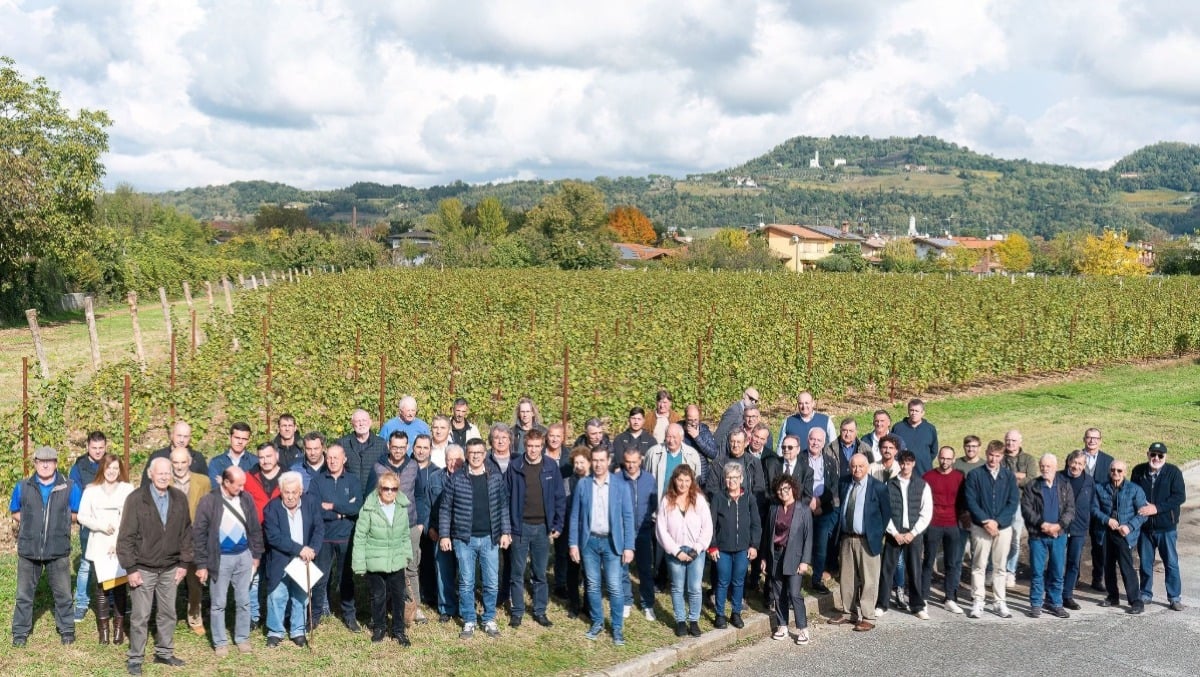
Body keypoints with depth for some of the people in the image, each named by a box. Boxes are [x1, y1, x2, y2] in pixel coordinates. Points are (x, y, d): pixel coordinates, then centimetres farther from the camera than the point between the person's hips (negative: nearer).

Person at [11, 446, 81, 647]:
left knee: (63, 594, 8)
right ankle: (20, 632, 21)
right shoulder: (23, 488, 1)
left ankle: (67, 630, 21)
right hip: (28, 549, 1)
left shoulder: (69, 488, -3)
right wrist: (30, 521, -2)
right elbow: (15, 512, 12)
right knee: (24, 593, 9)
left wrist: (60, 520, -6)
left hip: (58, 550, -1)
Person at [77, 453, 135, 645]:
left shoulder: (128, 489, 1)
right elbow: (82, 516, 4)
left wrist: (119, 541, -10)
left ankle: (119, 627, 8)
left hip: (122, 547, -1)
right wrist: (102, 526, -10)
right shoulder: (91, 490, 5)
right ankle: (103, 628, 10)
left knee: (120, 587, 0)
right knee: (101, 586, 2)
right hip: (99, 547, 1)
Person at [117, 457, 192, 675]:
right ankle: (135, 658, 16)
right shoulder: (136, 499, -11)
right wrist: (131, 568, -12)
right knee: (140, 616, 4)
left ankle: (164, 653, 28)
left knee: (168, 614, 13)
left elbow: (186, 532, 7)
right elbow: (126, 536, -10)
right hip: (143, 568, -4)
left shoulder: (179, 499, 1)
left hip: (170, 569, 4)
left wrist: (184, 563, 4)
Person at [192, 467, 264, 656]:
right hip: (220, 559, -3)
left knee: (244, 601, 12)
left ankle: (242, 638, 26)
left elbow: (255, 528, 8)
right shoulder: (209, 502, -13)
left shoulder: (246, 498, -2)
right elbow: (199, 534, -10)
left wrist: (256, 554, 9)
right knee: (218, 604, 7)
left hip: (244, 556, 3)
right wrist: (202, 564, -10)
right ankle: (220, 642, 20)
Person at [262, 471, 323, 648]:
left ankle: (298, 631, 26)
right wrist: (299, 549, -26)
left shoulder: (312, 502, -8)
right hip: (279, 561, -2)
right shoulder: (271, 508, -15)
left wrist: (312, 550, -23)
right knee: (276, 597, 4)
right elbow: (273, 537, -21)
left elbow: (319, 528, -7)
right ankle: (275, 632, 22)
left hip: (303, 560, 2)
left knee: (301, 596, 12)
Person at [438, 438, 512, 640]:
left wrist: (505, 532, 1)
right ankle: (468, 622, 17)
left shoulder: (496, 478, 3)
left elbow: (503, 507, 7)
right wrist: (444, 535, -5)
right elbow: (445, 509, 0)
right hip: (464, 539, -1)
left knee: (492, 583, 5)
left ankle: (489, 620, 20)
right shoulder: (456, 479, -3)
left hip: (489, 538, 1)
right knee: (466, 583, 6)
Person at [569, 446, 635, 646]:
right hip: (589, 541, 2)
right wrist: (573, 544, -1)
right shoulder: (582, 485, 1)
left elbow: (627, 518, -2)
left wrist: (628, 547, -7)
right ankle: (597, 623, 24)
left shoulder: (621, 486, -2)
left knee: (615, 587, -2)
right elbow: (575, 516, 3)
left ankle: (617, 627, 9)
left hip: (612, 542, -2)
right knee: (592, 585, 10)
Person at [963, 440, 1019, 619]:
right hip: (980, 527, -2)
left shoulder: (1008, 475, 5)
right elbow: (970, 501, -5)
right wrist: (985, 521, -15)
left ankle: (1000, 603, 13)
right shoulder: (975, 475, 0)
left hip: (1003, 527, 2)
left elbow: (1013, 501, -1)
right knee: (979, 566, 0)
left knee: (1000, 567, 7)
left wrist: (997, 521, -11)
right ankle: (977, 602, 4)